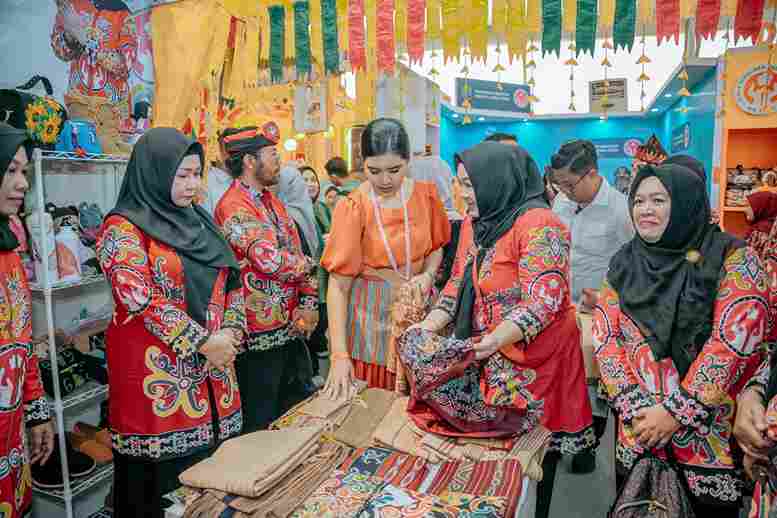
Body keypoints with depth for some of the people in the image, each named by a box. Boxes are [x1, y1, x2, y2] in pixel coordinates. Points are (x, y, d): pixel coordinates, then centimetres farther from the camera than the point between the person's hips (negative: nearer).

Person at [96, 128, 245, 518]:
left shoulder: (198, 221, 11)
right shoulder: (123, 229, -9)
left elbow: (231, 279, 11)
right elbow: (142, 300, -18)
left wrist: (230, 332, -4)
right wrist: (203, 343, -17)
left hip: (213, 365, 6)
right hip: (157, 369, -6)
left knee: (213, 461, 14)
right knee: (161, 471, 6)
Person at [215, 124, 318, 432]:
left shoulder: (271, 199, 11)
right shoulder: (233, 208, -18)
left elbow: (296, 251, 10)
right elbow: (271, 260, -30)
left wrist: (309, 302, -2)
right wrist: (309, 264, -9)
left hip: (291, 327, 9)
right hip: (260, 335, -9)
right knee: (261, 425, 10)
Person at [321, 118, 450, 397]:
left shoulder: (426, 195, -4)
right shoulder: (352, 208, -14)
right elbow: (338, 285, -15)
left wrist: (428, 274, -10)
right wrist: (339, 354, -21)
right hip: (371, 313, -3)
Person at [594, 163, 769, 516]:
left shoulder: (731, 258, -9)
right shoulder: (623, 264, 2)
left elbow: (734, 341, -17)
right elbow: (604, 337, -1)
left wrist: (677, 412, -17)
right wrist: (634, 407, -11)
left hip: (710, 434, -3)